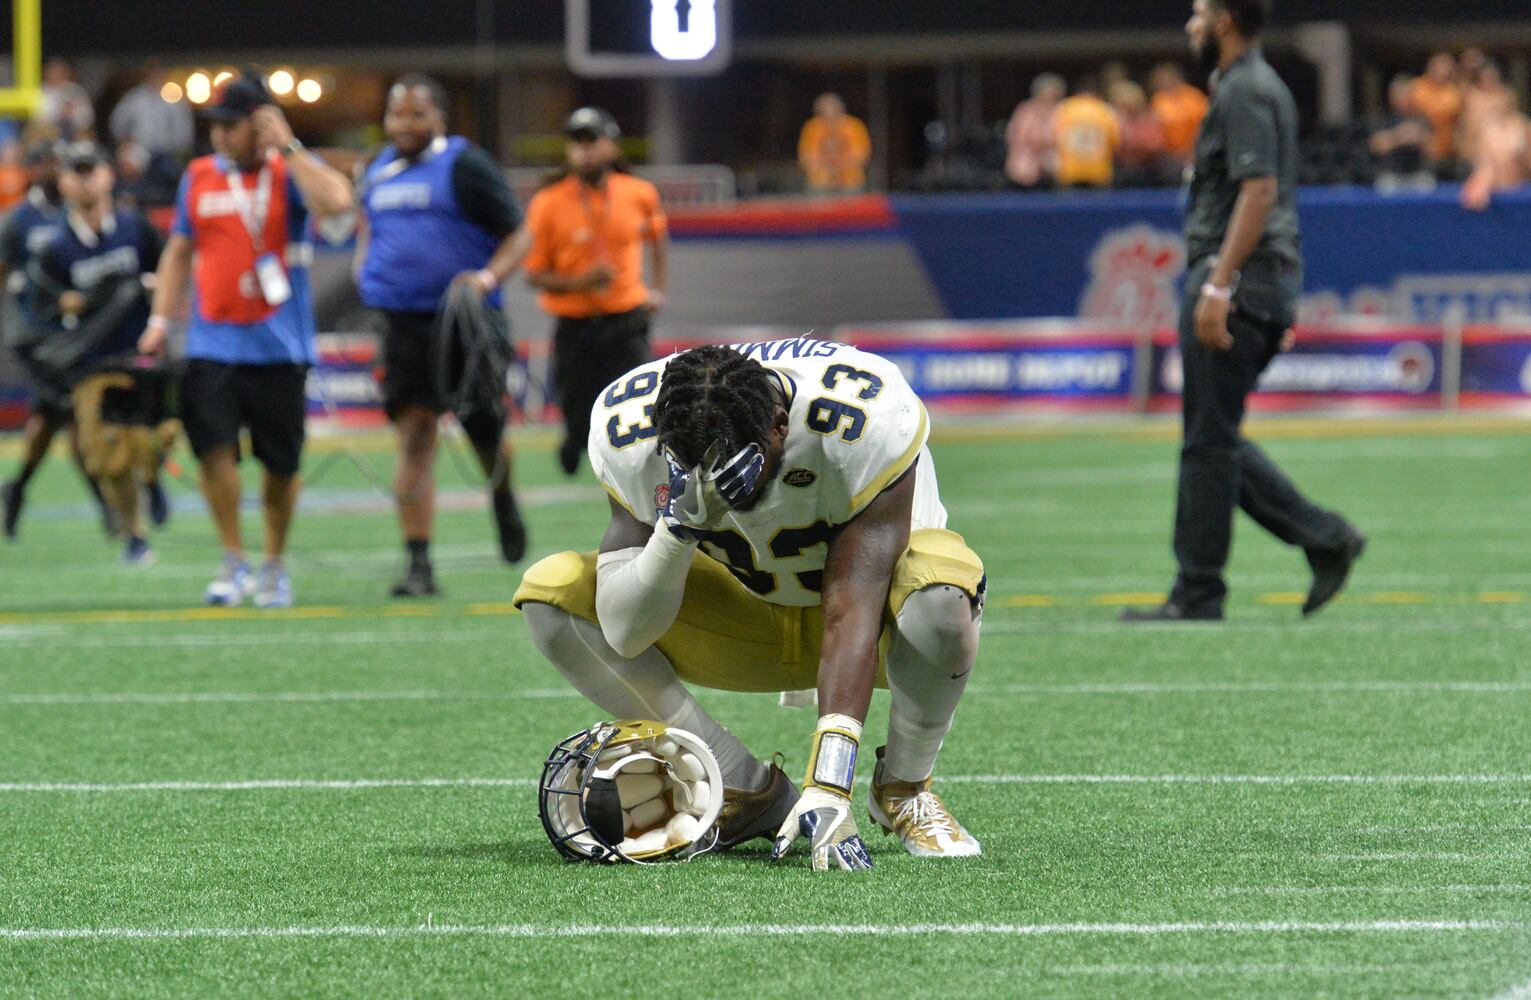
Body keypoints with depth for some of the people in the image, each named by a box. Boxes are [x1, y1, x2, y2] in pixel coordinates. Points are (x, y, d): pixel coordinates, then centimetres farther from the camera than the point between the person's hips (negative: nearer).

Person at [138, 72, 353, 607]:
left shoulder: (290, 171, -2)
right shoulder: (198, 177, 10)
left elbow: (335, 201, -24)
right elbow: (179, 252, 19)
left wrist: (287, 146, -18)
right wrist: (160, 320, 10)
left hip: (278, 345, -2)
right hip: (212, 341, 2)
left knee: (281, 462, 5)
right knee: (213, 448, -12)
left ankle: (274, 566, 23)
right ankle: (233, 562, 2)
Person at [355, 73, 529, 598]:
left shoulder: (464, 165, -3)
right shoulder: (380, 171, 13)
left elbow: (517, 236, -3)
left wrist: (489, 278, -19)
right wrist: (366, 269, 15)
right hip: (403, 323, 4)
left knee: (485, 430, 2)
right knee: (414, 439, -4)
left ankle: (502, 499, 39)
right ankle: (418, 563, -5)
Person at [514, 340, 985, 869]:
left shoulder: (867, 422, -33)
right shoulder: (630, 434, -24)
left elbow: (851, 614, -37)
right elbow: (624, 635, -23)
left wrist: (829, 785, -46)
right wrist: (678, 527, -42)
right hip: (748, 619, 3)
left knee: (940, 594, -39)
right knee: (550, 592, -17)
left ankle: (903, 789, -8)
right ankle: (747, 793, -6)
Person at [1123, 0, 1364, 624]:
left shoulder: (1244, 91, -12)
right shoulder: (1263, 87, 21)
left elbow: (1259, 191, -22)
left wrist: (1218, 286, -26)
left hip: (1236, 281, -11)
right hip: (1272, 287, 11)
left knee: (1209, 439, -6)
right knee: (1216, 437, 13)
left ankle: (1198, 596, -3)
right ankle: (1323, 538, 7)